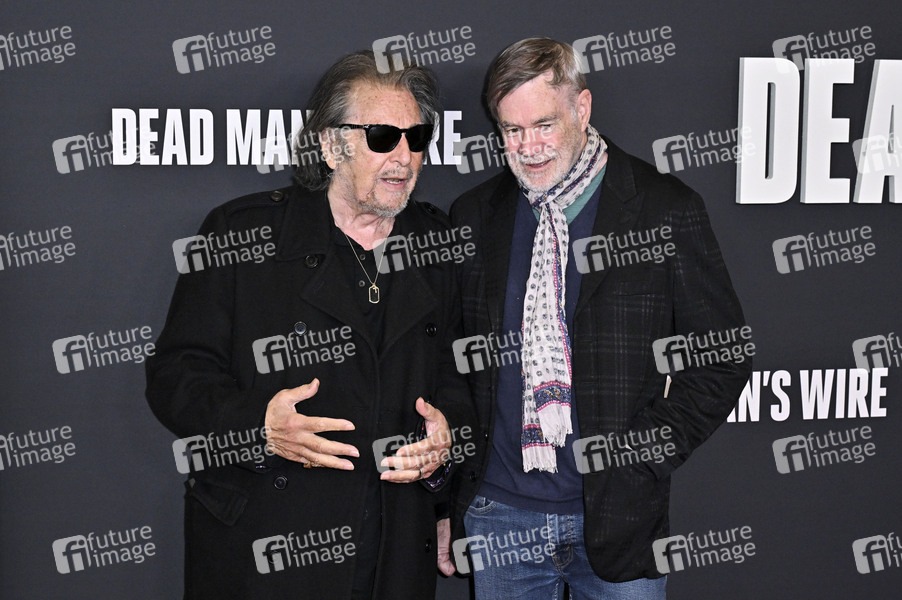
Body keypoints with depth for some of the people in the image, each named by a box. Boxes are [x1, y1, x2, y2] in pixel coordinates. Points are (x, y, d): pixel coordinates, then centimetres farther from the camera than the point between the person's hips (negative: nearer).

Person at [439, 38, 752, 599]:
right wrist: (447, 501, 7)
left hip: (617, 514, -2)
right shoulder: (474, 216, 4)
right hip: (499, 516, 3)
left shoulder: (667, 210, -5)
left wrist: (640, 458, -10)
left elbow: (721, 358, -2)